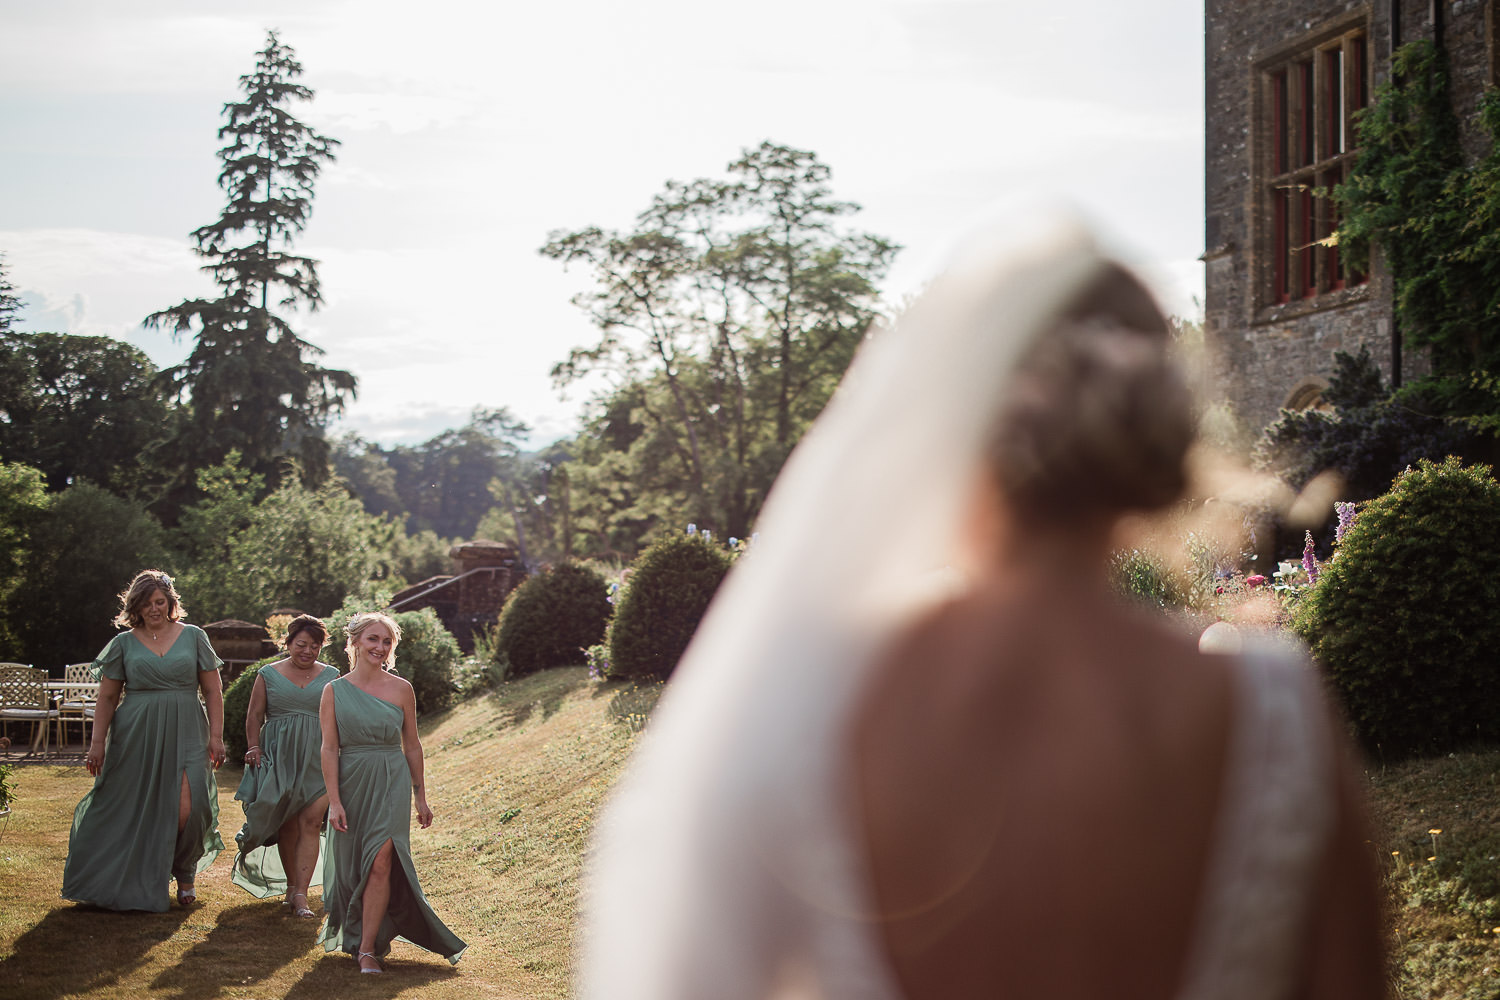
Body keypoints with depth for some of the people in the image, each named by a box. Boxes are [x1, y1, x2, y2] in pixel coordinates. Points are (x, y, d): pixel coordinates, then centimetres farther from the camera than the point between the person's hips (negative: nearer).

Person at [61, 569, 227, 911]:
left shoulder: (193, 637, 7)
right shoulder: (124, 643, 8)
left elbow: (213, 692, 8)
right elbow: (107, 699, 10)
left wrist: (216, 736, 1)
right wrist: (97, 743, 4)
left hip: (185, 735, -1)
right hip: (136, 737, 1)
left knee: (187, 809, -14)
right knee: (134, 811, 3)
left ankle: (184, 873, 10)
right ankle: (136, 884, 18)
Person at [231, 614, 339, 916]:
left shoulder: (330, 676, 10)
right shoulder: (269, 674, 8)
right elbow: (254, 715, 8)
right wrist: (253, 746, -4)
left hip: (317, 757, 0)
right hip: (278, 756, 0)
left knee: (310, 822, -10)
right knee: (286, 823, 2)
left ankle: (300, 894, -13)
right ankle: (292, 884, 18)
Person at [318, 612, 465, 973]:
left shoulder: (401, 689, 2)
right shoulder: (335, 691, 1)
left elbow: (411, 745, 9)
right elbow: (329, 749, -3)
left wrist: (420, 797, 10)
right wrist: (334, 801, -10)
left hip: (392, 784, -1)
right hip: (351, 782, 1)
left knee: (380, 862, -14)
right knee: (349, 864, 9)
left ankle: (367, 948, -9)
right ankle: (346, 928, 35)